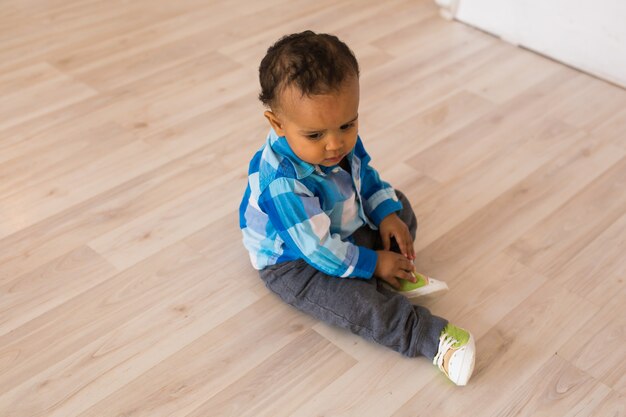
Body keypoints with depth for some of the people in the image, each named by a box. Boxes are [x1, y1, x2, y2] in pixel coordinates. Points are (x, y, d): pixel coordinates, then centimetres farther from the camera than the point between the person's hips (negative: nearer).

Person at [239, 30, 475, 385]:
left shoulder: (344, 140, -15)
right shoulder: (283, 183, -39)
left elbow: (365, 176, 8)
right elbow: (316, 248, -33)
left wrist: (386, 213, -7)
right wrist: (372, 263, -23)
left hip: (346, 226, 9)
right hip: (293, 260, -8)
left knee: (398, 204, 10)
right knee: (351, 301, -28)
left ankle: (398, 275, -5)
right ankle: (432, 338, -19)